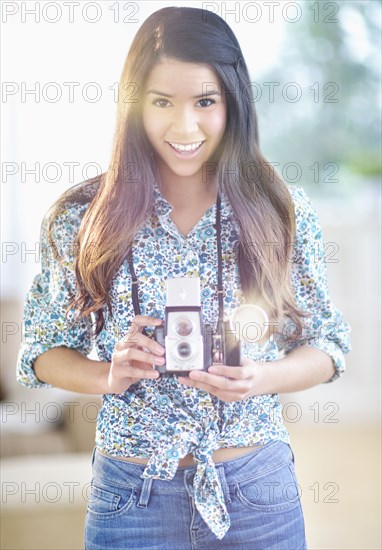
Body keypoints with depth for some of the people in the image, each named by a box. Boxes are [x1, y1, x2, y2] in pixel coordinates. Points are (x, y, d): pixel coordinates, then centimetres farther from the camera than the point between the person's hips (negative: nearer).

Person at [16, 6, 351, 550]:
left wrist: (264, 378, -17)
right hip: (131, 495, 0)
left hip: (260, 492, 1)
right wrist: (108, 376, -18)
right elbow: (43, 351, 2)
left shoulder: (285, 213, -5)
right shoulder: (81, 218, -5)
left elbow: (327, 346, 3)